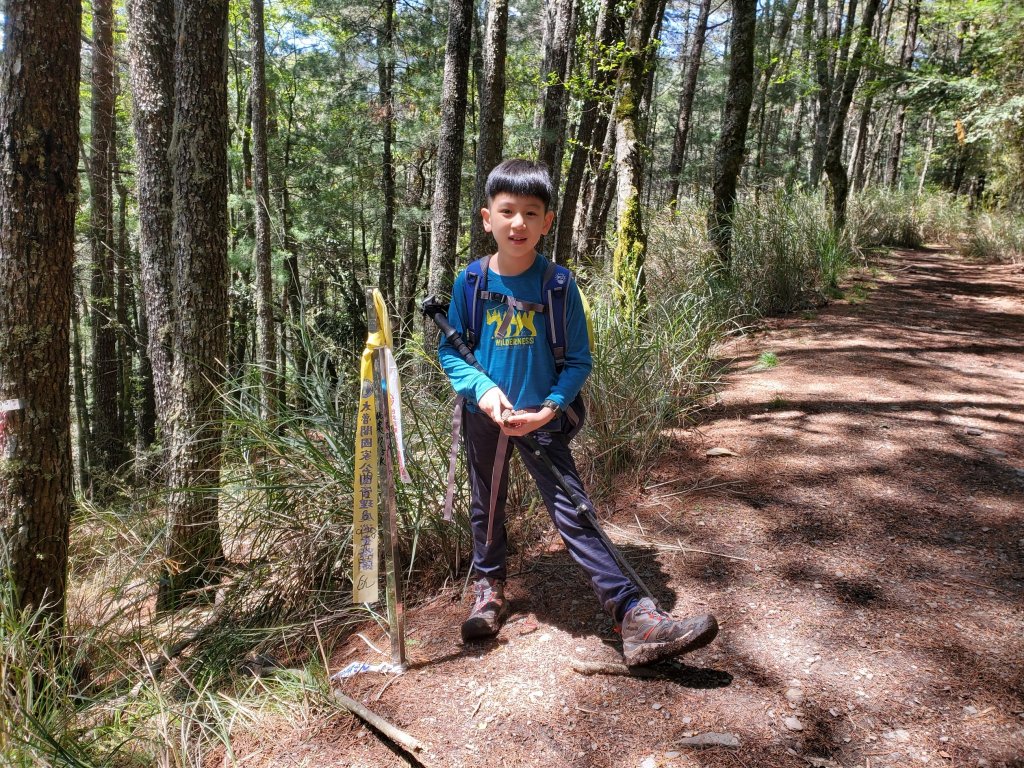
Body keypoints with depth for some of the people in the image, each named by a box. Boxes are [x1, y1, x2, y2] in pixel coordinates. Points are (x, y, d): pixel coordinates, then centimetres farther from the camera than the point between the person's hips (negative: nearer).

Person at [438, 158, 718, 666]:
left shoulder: (557, 284, -9)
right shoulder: (470, 281, -6)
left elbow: (578, 361, -5)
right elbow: (449, 350, 0)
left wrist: (550, 407, -20)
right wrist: (482, 389, -18)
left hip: (542, 419, -2)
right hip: (484, 416, 2)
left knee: (574, 513, -8)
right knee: (486, 506, 18)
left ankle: (635, 618, -7)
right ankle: (489, 588, 42)